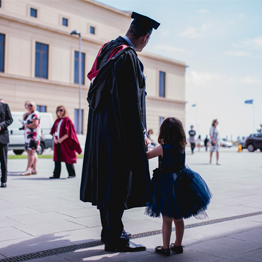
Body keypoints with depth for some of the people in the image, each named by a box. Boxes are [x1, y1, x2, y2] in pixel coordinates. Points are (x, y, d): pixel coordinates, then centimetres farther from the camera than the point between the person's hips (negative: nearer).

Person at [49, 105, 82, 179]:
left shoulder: (67, 120, -5)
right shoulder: (57, 121, 15)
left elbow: (68, 132, -12)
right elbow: (53, 131, 13)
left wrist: (61, 139, -16)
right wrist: (54, 138, -4)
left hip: (65, 142, -6)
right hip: (57, 142, 6)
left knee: (67, 158, -2)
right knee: (57, 159, 5)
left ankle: (72, 173, 8)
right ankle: (56, 174, 9)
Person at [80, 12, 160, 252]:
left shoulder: (108, 49, 14)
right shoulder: (129, 57, -15)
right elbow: (132, 99, -20)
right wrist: (141, 133, -13)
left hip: (101, 126, 10)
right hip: (119, 130, -10)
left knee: (108, 179, 15)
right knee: (118, 181, -3)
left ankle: (109, 230, 27)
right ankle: (115, 239, 6)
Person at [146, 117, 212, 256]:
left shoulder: (162, 148, -16)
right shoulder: (182, 147, -2)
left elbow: (146, 156, -5)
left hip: (166, 185, -5)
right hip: (182, 183, 5)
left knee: (167, 219, 6)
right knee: (179, 218, 17)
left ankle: (165, 247, 15)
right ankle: (178, 245, 29)